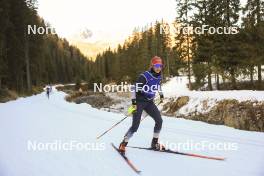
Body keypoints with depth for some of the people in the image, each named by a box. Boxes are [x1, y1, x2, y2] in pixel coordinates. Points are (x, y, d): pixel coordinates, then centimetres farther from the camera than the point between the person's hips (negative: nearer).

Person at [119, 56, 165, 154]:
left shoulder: (159, 77, 2)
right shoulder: (145, 76, -20)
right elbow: (135, 88, -20)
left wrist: (161, 95, 36)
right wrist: (134, 102, -25)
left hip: (149, 102, 6)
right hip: (139, 102, -6)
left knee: (159, 121, -6)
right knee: (135, 126, -13)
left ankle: (155, 143, 10)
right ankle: (123, 144, 5)